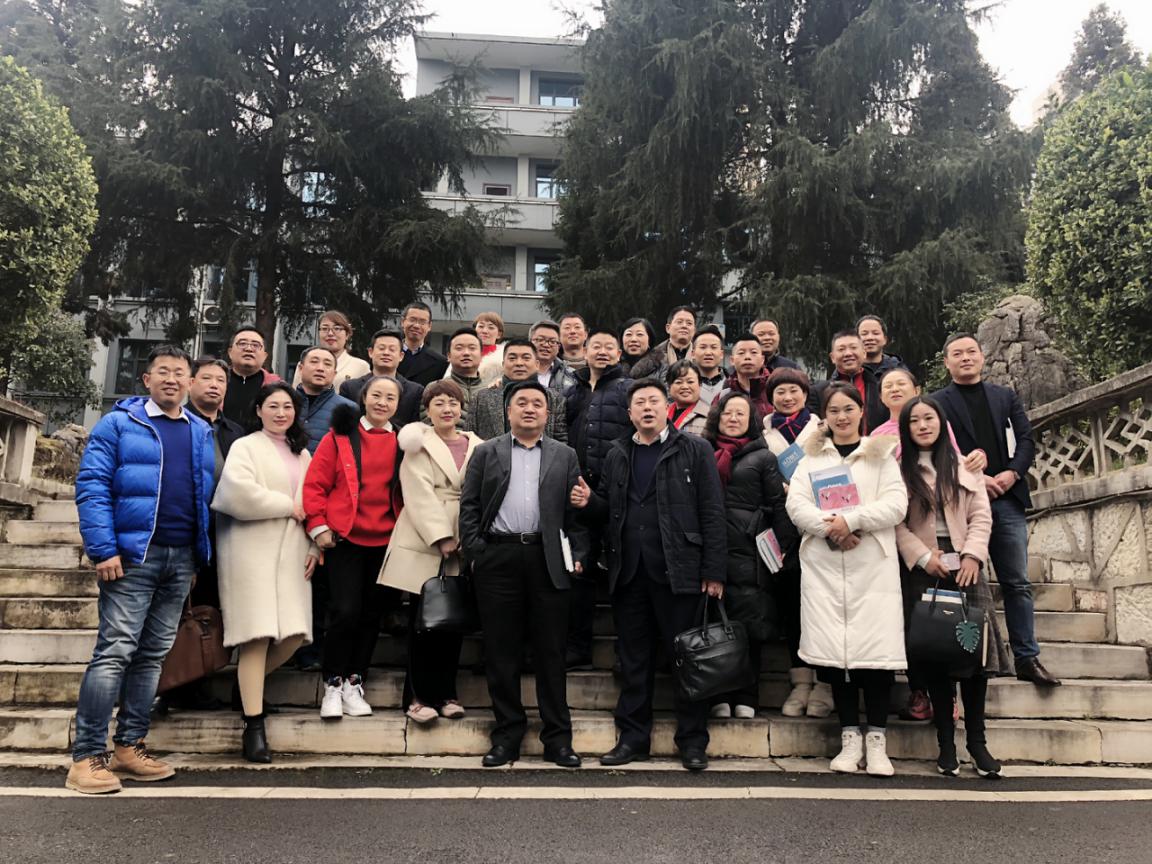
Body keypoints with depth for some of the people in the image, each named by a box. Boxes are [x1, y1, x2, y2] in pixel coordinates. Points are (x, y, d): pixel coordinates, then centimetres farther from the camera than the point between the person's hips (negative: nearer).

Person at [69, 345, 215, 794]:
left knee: (153, 654, 9)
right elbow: (91, 486, -6)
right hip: (132, 555, -5)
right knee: (115, 651, -8)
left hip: (182, 559, 5)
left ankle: (129, 748, 17)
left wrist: (202, 553, 9)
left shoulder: (202, 433, 15)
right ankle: (87, 757, -1)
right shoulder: (119, 424, 0)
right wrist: (103, 549, -15)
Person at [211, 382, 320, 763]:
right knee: (258, 636, -9)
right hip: (253, 551, -5)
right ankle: (254, 727, -1)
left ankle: (248, 685, 25)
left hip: (292, 554, 6)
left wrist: (316, 545, 7)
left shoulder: (302, 454, 21)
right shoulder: (245, 447, 2)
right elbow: (238, 491, -15)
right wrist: (288, 506, -7)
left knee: (294, 636, -2)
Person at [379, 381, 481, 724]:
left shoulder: (477, 447, 12)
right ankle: (420, 696, 9)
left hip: (464, 546, 3)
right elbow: (420, 493, -6)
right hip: (424, 543, -3)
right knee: (423, 621, 0)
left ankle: (446, 693, 17)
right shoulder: (419, 443, 4)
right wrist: (441, 537, -14)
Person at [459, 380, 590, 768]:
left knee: (550, 651, 4)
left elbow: (575, 511, 7)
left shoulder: (564, 456, 12)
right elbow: (469, 506, 6)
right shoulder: (486, 452, 11)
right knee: (501, 650, 5)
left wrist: (577, 556, -2)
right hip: (498, 559, 0)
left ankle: (557, 737, 12)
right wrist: (475, 552, -4)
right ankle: (507, 735, 16)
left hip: (548, 560, 0)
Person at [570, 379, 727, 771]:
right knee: (633, 658, 10)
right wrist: (589, 501, -4)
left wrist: (714, 573, -10)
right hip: (628, 573, 4)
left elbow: (712, 514, -4)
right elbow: (608, 510, 19)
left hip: (677, 571, -4)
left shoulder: (694, 451, 1)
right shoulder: (616, 456, 15)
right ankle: (632, 738, 21)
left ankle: (692, 741, 15)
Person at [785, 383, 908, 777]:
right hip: (823, 566, 1)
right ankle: (850, 737, 9)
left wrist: (852, 521, -14)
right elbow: (796, 504, 2)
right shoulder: (811, 458, 16)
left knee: (876, 648, -7)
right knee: (835, 649, -2)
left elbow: (896, 504, -1)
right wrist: (830, 528, -13)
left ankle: (877, 740, 4)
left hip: (873, 565, -1)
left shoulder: (882, 455, 13)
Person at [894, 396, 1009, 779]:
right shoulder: (899, 469, 4)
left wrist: (973, 554, -7)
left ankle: (977, 740, 7)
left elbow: (981, 515, 6)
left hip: (965, 567, 2)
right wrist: (923, 556, -12)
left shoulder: (965, 464, 11)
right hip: (923, 571, -2)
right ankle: (946, 742, 8)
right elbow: (895, 522, -3)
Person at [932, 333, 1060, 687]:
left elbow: (1026, 440, 9)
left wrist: (1012, 473, -8)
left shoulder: (1005, 396, 16)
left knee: (1017, 582, 6)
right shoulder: (936, 402, 4)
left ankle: (1027, 658, 13)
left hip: (1007, 500, 3)